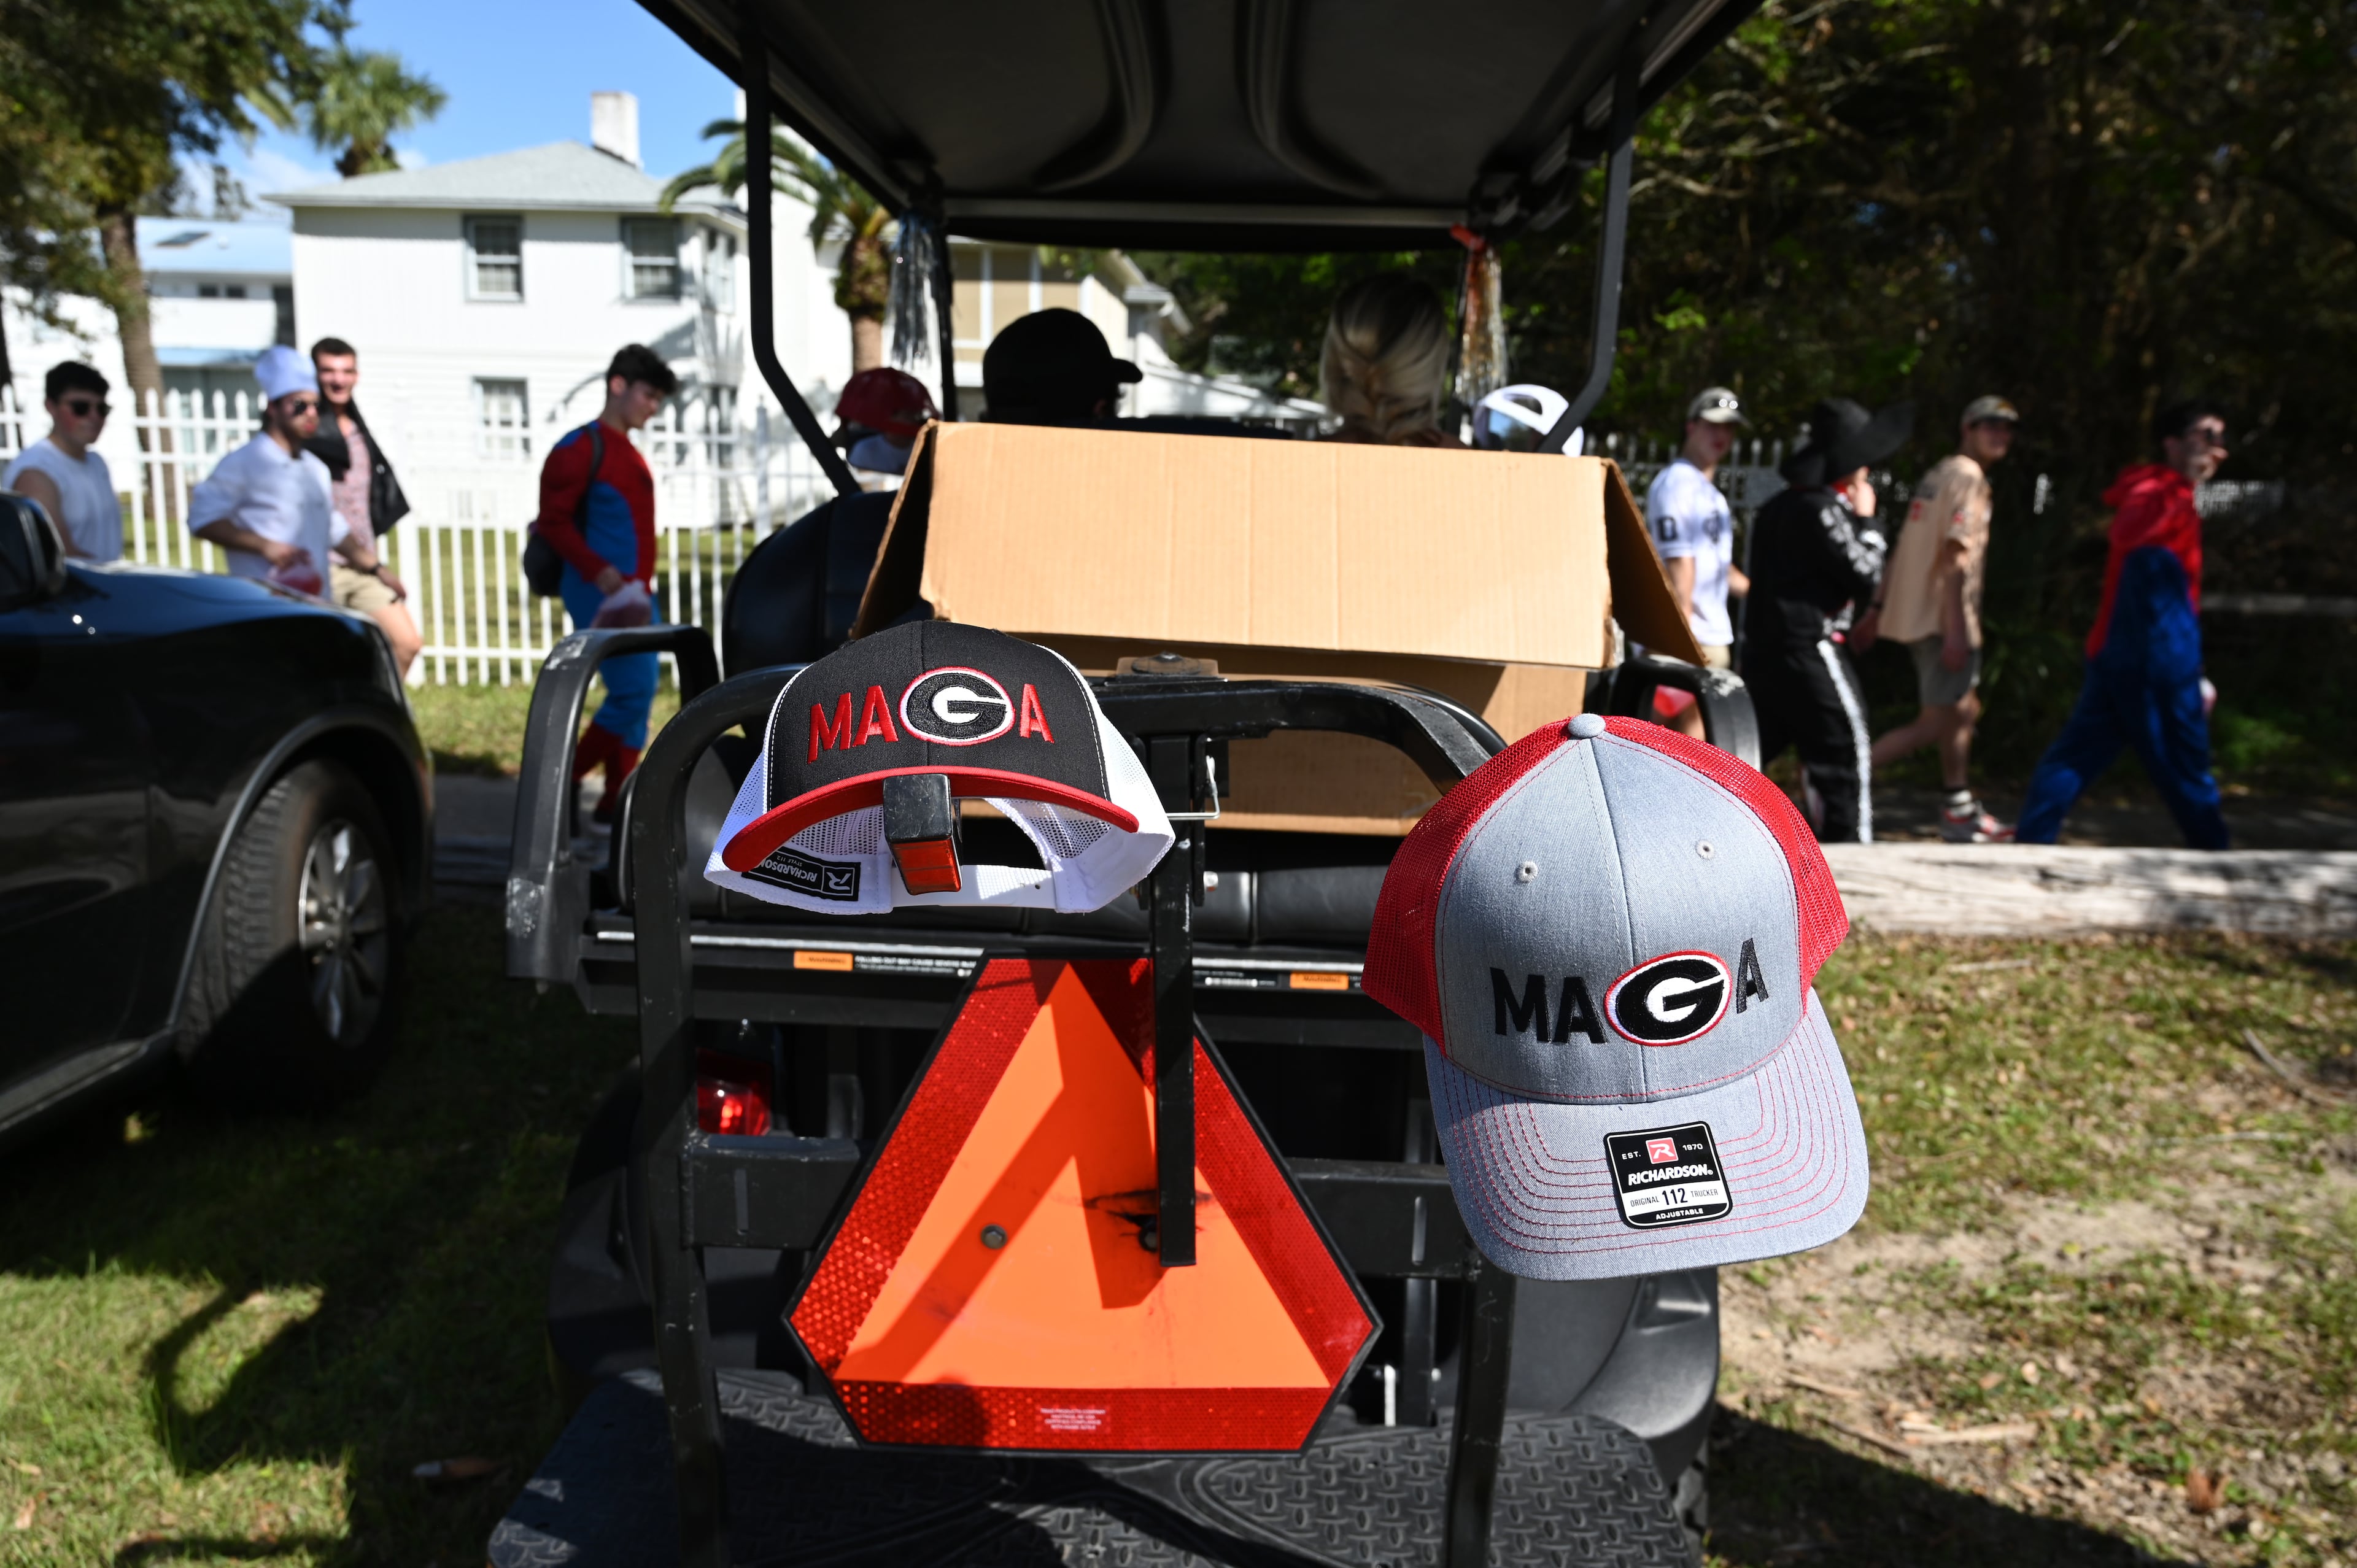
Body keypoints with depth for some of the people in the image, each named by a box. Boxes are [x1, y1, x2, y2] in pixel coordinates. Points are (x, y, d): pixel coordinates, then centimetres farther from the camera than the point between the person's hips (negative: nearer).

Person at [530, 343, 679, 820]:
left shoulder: (627, 451, 16)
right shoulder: (583, 446, -9)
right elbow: (554, 520, -13)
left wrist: (642, 582, 14)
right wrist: (600, 573, -21)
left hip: (633, 594, 9)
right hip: (601, 595, -9)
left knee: (638, 692, 9)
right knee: (632, 692, -11)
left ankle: (619, 798, 16)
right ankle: (560, 786, 1)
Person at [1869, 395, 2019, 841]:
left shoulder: (1941, 472, 18)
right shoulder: (1967, 475, -10)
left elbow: (1902, 549, 19)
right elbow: (1955, 556, -19)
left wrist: (1875, 609, 21)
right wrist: (1956, 631, -23)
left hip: (1916, 614, 10)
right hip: (1943, 618, -10)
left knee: (1964, 711, 16)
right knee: (1936, 724, -8)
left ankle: (1961, 812, 23)